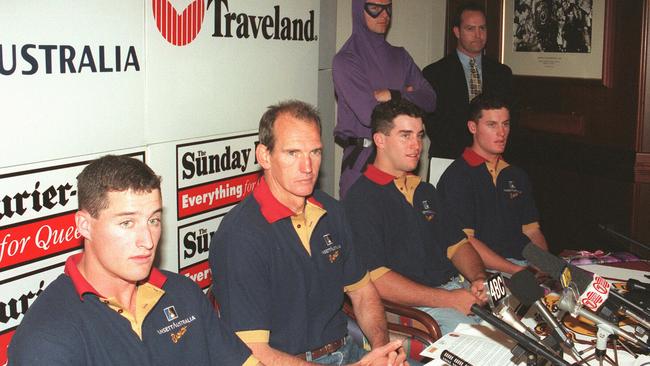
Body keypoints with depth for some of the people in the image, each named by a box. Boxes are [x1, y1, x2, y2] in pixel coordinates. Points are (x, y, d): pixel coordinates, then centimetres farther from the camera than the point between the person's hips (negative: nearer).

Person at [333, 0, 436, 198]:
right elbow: (368, 114, -16)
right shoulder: (345, 60, -6)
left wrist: (392, 96, -13)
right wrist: (407, 98, -1)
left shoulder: (400, 56, 13)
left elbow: (430, 99, 3)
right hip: (361, 158, -4)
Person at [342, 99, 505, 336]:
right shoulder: (361, 199, -8)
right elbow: (374, 279, -17)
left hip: (458, 287, 8)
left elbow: (457, 244, 23)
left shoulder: (425, 191, 22)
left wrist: (479, 279, -1)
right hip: (411, 306, -8)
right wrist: (449, 300, -18)